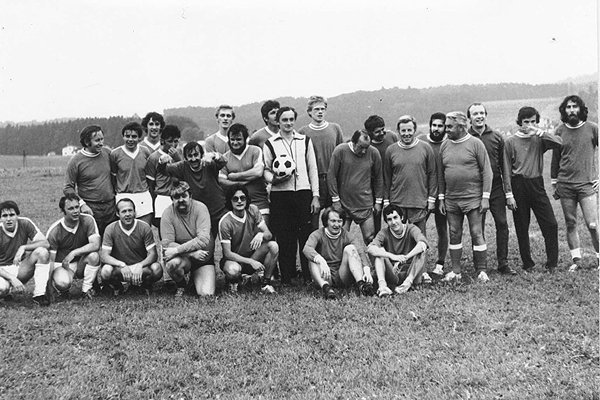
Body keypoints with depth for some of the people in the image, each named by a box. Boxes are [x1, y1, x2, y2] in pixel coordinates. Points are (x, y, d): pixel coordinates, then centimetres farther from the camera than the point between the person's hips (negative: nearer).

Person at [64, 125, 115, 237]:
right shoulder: (75, 161, -7)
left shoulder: (107, 153, 5)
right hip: (90, 208, -4)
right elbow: (68, 188, -5)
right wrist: (82, 205, -15)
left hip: (111, 207, 4)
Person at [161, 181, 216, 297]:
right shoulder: (167, 214, -11)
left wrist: (177, 250, -29)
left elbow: (203, 240, -25)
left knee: (207, 294, -18)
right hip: (182, 257, 0)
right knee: (172, 263, -36)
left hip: (203, 257, 0)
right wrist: (192, 253, -27)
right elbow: (167, 244, -16)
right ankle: (181, 285, 0)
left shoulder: (200, 208, -14)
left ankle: (194, 278, 20)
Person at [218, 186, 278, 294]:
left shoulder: (253, 210, -5)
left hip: (252, 255, 4)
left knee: (273, 246, -22)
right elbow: (227, 253, -21)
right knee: (233, 270, -40)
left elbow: (269, 234, -6)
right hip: (234, 259, -4)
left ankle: (265, 282, -8)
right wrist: (251, 262, -32)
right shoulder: (225, 222, -20)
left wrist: (261, 235, -32)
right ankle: (232, 281, 0)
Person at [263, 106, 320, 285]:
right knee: (284, 238, 0)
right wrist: (274, 179, -14)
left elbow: (312, 169, 11)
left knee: (306, 236, -2)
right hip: (280, 195, -1)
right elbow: (265, 169, 9)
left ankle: (309, 276, 6)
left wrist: (315, 196, 5)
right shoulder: (270, 143, 7)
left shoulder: (305, 141, 12)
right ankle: (287, 277, 9)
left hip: (303, 192, 1)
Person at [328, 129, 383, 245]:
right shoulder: (340, 151, -9)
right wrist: (335, 200, -5)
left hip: (365, 204, 1)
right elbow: (331, 176, -4)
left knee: (370, 238, 0)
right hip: (343, 203, -1)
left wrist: (378, 201, 10)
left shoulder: (373, 153, -3)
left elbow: (378, 178, 9)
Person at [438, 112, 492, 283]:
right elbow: (441, 174, 14)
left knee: (477, 233, -2)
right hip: (451, 199, 5)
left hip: (473, 198, -4)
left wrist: (485, 197, -10)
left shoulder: (475, 144, -5)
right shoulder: (444, 146, 8)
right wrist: (441, 198, 10)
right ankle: (456, 271, 16)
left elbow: (486, 171, -5)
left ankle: (482, 270, 7)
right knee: (454, 234, 8)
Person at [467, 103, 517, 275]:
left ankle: (503, 263, 10)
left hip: (496, 187, 2)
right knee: (478, 228, 3)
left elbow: (504, 166, 6)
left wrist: (509, 193, 2)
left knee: (502, 224, 0)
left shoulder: (497, 137, 6)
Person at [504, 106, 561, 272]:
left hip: (537, 185, 1)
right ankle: (527, 263, 16)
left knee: (551, 224, -4)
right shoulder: (510, 141, 1)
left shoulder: (539, 140, 6)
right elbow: (506, 169, 1)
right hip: (518, 185, -1)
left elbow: (559, 142, -11)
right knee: (521, 227, 5)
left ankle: (552, 263, 6)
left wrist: (540, 132, -17)